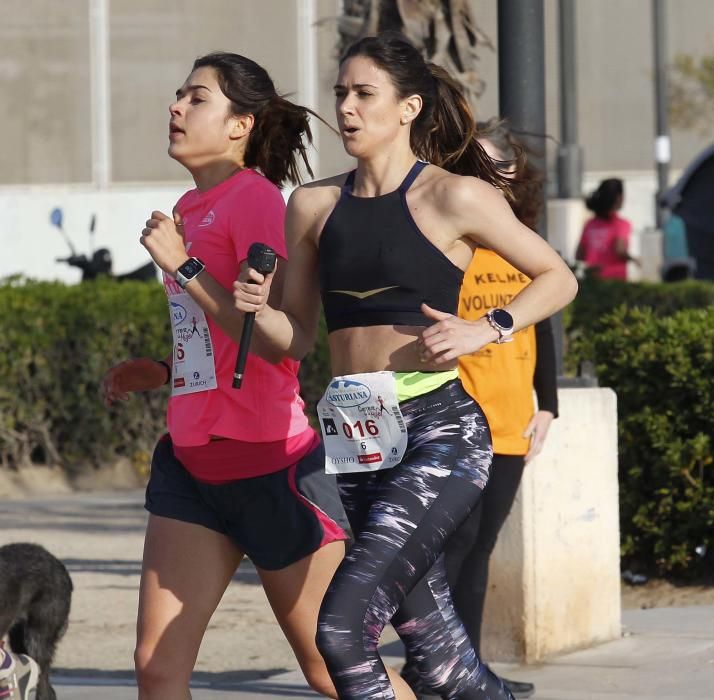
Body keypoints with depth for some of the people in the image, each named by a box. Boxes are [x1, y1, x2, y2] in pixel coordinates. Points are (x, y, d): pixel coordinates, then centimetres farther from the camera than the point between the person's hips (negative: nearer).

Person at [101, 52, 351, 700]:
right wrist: (163, 372, 12)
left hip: (269, 460, -8)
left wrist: (181, 267, -19)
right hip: (193, 460, 8)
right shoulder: (189, 209, 15)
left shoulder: (254, 197, -12)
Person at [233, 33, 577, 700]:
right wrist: (255, 308, -5)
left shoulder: (454, 197, -2)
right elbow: (296, 336, 16)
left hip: (439, 428, -6)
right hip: (357, 440, 6)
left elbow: (558, 279, 6)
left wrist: (485, 329, -9)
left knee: (340, 625, -20)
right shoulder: (314, 205, 12)